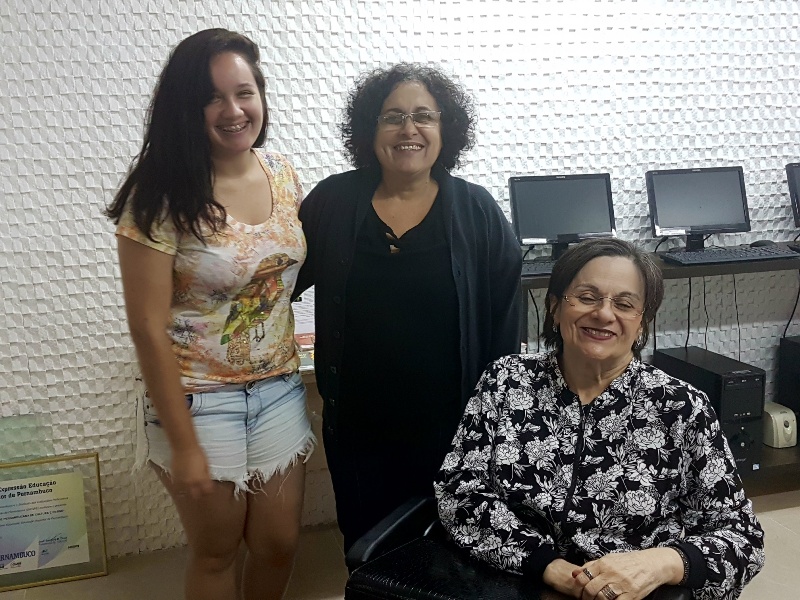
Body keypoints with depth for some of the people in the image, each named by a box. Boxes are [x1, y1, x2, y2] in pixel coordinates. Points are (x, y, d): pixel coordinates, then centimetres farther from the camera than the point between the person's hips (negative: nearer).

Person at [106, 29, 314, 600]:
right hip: (200, 400, -4)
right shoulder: (160, 197, -17)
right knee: (216, 552, 15)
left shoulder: (283, 173, -1)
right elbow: (149, 330, -16)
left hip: (279, 390, 5)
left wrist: (296, 367, 10)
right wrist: (183, 445, -15)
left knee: (279, 543, 16)